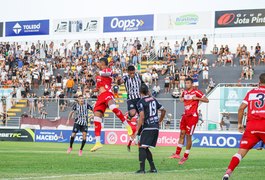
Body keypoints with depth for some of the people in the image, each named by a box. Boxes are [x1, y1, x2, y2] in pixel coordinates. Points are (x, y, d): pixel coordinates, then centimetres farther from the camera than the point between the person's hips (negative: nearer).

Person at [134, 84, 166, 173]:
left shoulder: (141, 102, -8)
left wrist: (137, 131, -16)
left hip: (148, 128, -7)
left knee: (142, 148, -9)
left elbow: (142, 117, -18)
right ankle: (153, 168, 14)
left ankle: (142, 169, -19)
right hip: (156, 127, 7)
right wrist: (159, 121, 32)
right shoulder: (154, 100, 13)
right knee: (146, 148, 15)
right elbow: (163, 110, 21)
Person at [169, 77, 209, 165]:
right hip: (185, 115, 7)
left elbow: (207, 100, -8)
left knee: (188, 136, -3)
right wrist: (182, 99, 10)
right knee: (182, 134, 8)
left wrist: (197, 98, -19)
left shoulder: (196, 92, -9)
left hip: (192, 116, -7)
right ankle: (177, 153, 13)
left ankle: (185, 156, 6)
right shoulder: (184, 92, 12)